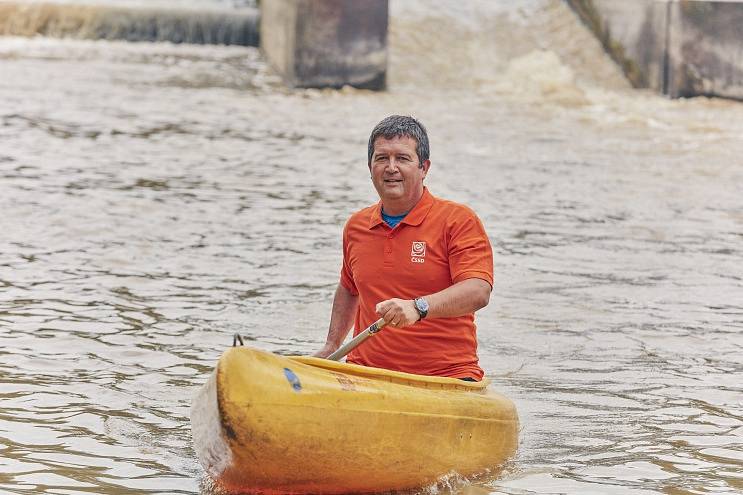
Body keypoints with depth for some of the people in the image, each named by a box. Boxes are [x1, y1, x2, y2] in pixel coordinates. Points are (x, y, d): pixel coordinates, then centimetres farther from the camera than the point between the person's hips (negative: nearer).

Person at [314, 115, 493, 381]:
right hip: (365, 376, 3)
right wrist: (331, 346, 23)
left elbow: (478, 291, -18)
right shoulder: (355, 227, 15)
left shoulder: (458, 220, -2)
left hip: (445, 377, -3)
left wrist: (418, 307, -33)